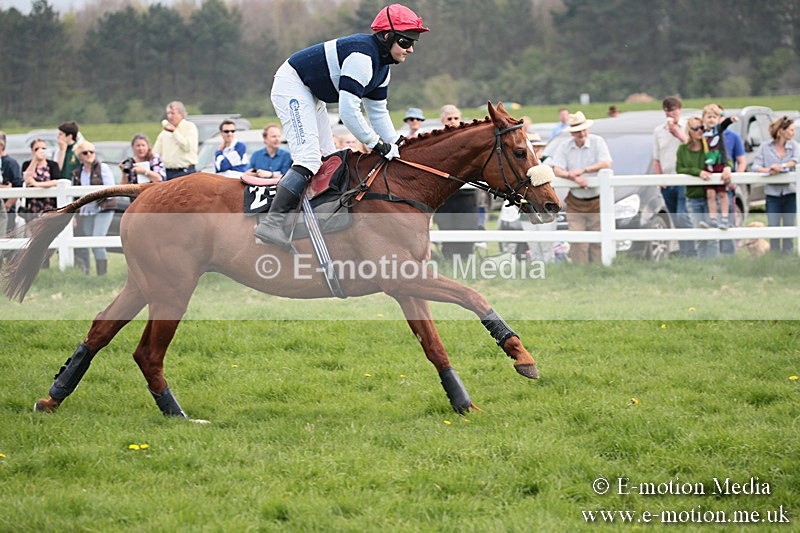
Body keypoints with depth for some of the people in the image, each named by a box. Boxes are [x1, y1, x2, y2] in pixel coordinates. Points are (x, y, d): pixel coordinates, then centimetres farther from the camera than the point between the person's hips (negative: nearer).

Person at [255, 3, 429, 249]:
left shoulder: (381, 65, 5)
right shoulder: (362, 57, -27)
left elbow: (378, 111, 13)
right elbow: (348, 113, -31)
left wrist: (396, 146, 3)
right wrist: (377, 144, -23)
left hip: (311, 95, 11)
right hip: (292, 84, -11)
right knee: (309, 158, -23)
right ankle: (271, 222, -30)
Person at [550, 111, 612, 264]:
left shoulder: (598, 142, -3)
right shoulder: (565, 147, 4)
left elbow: (606, 164, -15)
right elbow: (557, 170, -5)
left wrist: (583, 171, -18)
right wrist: (573, 177, -23)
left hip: (597, 202, -1)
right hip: (575, 204, 1)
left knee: (598, 242, -1)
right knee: (578, 243, -6)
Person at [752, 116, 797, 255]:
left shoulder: (794, 145, 5)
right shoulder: (765, 147, 2)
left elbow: (796, 160, -14)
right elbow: (755, 166, -5)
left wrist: (782, 166, -30)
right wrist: (767, 170, -26)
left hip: (790, 192, 1)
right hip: (773, 193, -1)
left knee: (789, 228, 3)